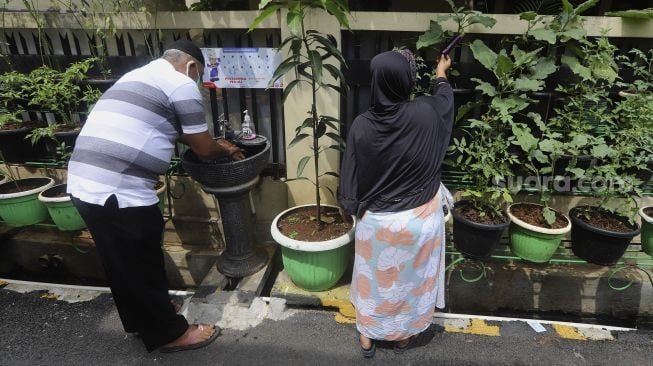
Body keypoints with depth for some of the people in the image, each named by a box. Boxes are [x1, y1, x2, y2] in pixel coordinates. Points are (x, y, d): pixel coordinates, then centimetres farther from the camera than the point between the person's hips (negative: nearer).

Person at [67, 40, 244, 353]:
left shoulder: (140, 76, 23)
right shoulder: (182, 85, -6)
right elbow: (203, 149, 0)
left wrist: (216, 144, 31)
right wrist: (226, 150, 20)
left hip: (84, 183, 10)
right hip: (119, 191, -9)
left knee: (122, 265, 23)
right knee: (142, 268, 8)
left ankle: (141, 321, 42)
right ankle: (170, 333, 27)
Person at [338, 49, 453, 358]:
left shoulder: (362, 126, -16)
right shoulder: (426, 114, -17)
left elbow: (350, 177, -7)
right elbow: (444, 97, 8)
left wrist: (351, 208, 11)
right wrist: (441, 74, 29)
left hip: (376, 221, 0)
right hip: (419, 219, 0)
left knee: (374, 278, 21)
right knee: (413, 278, 22)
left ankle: (367, 337, 39)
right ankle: (403, 336, 42)